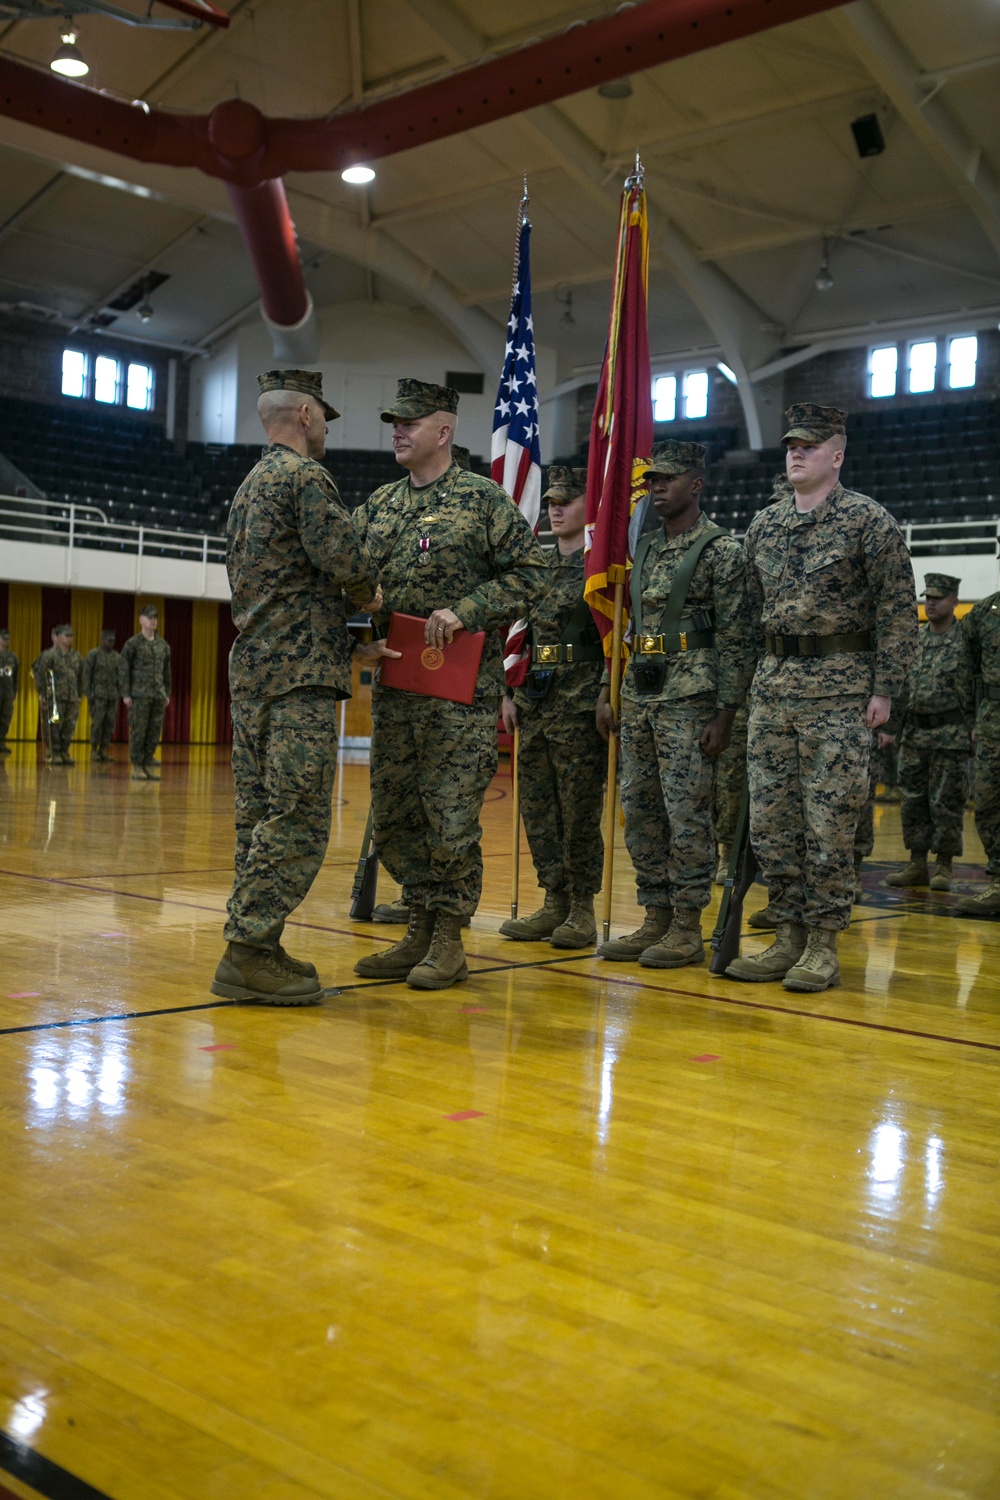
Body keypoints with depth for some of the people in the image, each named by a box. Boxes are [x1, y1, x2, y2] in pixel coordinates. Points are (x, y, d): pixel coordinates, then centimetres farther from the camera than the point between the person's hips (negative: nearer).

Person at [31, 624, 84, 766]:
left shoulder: (77, 656, 11)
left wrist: (79, 695, 15)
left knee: (69, 726, 2)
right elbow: (39, 673, -5)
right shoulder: (50, 654, -4)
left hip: (72, 697, 4)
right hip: (55, 696, -4)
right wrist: (41, 693, -6)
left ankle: (64, 752, 12)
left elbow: (81, 676, 18)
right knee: (55, 725, -3)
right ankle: (55, 754, 3)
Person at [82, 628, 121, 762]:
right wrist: (87, 693, -10)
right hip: (98, 694, -4)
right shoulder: (93, 654, -1)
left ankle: (103, 750, 7)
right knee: (97, 722, -9)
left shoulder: (117, 657, 12)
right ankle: (94, 750, 0)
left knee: (110, 723, 1)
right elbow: (86, 674, -3)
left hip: (113, 694, 4)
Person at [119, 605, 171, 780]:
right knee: (138, 731, -2)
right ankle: (137, 767, 4)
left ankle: (149, 765, 11)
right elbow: (123, 669, -2)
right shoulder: (133, 644, -1)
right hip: (139, 695, -4)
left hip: (159, 695, 4)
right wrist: (125, 694, -7)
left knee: (155, 732, 3)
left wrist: (167, 693, 14)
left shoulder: (163, 645, 13)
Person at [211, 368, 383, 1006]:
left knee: (260, 816, 10)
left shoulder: (249, 487, 23)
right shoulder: (305, 475, -7)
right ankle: (250, 953, -9)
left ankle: (252, 945, 13)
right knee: (298, 819, -9)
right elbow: (343, 557, -20)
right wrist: (369, 594, 2)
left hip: (252, 667, 10)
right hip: (300, 672, -10)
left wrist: (350, 641, 20)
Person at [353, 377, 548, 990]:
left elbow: (530, 572, -8)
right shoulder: (378, 505, 15)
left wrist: (463, 612, -16)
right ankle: (421, 929, 21)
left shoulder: (483, 499, -2)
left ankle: (449, 939, 9)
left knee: (451, 816, -3)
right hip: (393, 684, 6)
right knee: (395, 813, 9)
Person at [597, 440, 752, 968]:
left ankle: (687, 929, 4)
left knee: (687, 813, -5)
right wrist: (608, 693, 13)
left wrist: (725, 713, -14)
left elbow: (735, 638, -9)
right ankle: (655, 920, 18)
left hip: (690, 698, -8)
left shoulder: (721, 549, -5)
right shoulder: (643, 550, 17)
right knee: (639, 811, 9)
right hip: (637, 696, 8)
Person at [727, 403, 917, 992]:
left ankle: (823, 944, 6)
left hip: (840, 689, -5)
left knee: (830, 821, -3)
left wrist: (884, 689, -11)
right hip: (772, 685, 6)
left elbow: (899, 611, -5)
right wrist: (760, 676, 13)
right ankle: (789, 935, 16)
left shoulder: (870, 520, -2)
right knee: (770, 819, 5)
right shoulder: (764, 524, 13)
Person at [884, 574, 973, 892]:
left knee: (946, 803, 0)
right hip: (914, 733, 5)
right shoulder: (914, 639, 9)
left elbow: (976, 691, -5)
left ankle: (944, 867, 9)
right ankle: (916, 865, 16)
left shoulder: (966, 641, -5)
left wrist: (972, 735, -9)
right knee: (913, 800, 8)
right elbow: (900, 683, 13)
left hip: (949, 735, -5)